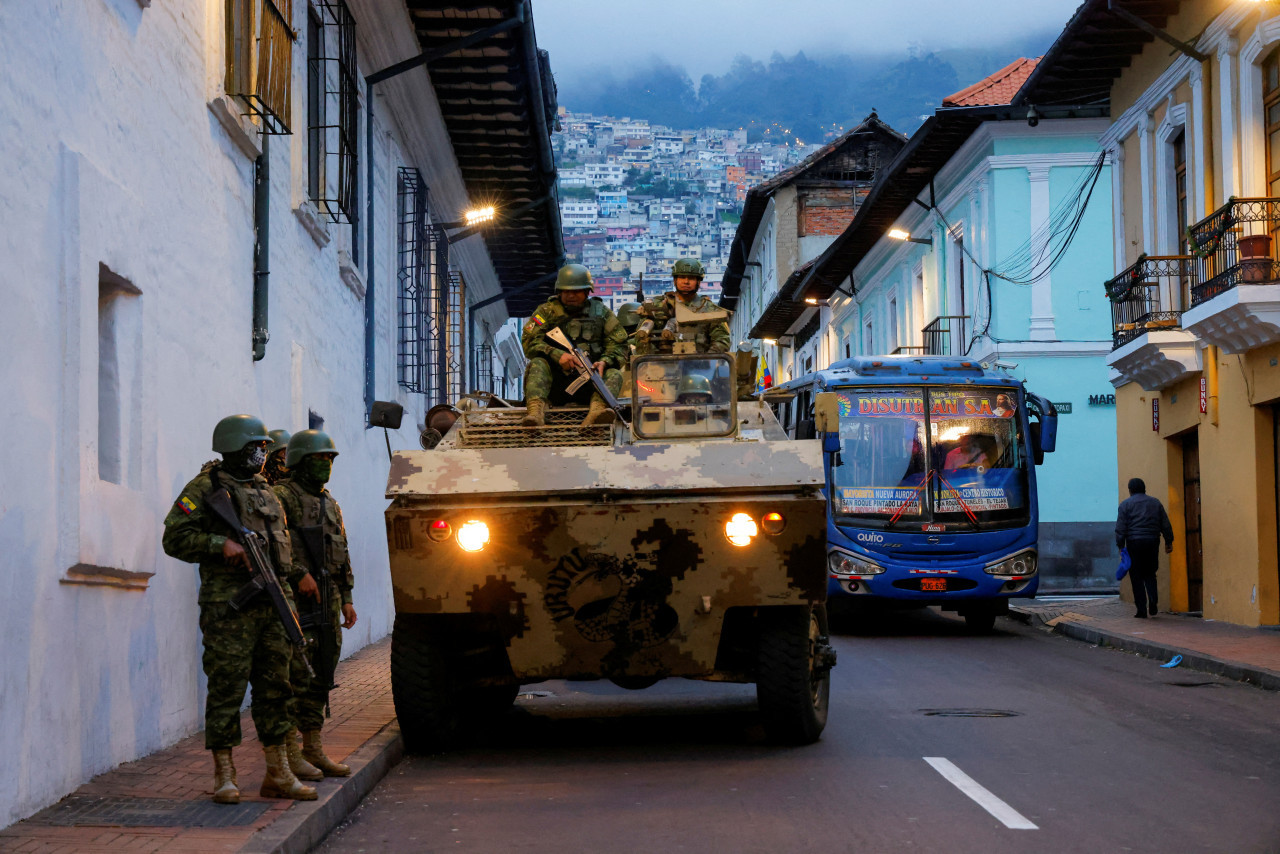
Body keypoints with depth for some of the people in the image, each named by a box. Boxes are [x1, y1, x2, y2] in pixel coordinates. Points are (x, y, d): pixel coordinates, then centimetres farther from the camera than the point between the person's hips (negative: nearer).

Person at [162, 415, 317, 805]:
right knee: (226, 689, -4)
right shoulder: (205, 488, -3)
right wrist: (221, 544, -19)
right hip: (229, 608, -7)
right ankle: (224, 776, 3)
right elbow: (175, 538, -9)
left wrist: (291, 575, 14)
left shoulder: (266, 491, 19)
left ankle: (278, 773, 14)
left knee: (275, 688, 8)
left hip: (272, 605, 7)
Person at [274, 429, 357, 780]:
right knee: (296, 675, -9)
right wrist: (300, 573, -22)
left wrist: (347, 598, 18)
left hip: (327, 601, 8)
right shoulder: (282, 497, -5)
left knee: (321, 677, 10)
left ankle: (313, 749, 16)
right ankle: (289, 752, -5)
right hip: (295, 598, -8)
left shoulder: (329, 504, 20)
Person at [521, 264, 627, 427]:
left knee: (614, 374, -26)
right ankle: (535, 411, -52)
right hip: (556, 383, -1)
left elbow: (619, 346, 9)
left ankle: (596, 410, -57)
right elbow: (529, 342, -4)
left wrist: (605, 362, -15)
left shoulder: (601, 312, 15)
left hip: (588, 381, 1)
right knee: (537, 364, -27)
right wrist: (557, 355, -22)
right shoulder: (547, 311, 11)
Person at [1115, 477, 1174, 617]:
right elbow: (1166, 525, 11)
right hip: (1152, 542, 3)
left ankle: (1142, 609, -2)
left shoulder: (1126, 504, 2)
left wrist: (1120, 545, -3)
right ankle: (1152, 600, -8)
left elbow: (1120, 528, -4)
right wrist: (1169, 541, 14)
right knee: (1150, 574, 15)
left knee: (1137, 577, 2)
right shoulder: (1155, 503, 12)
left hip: (1134, 543, -3)